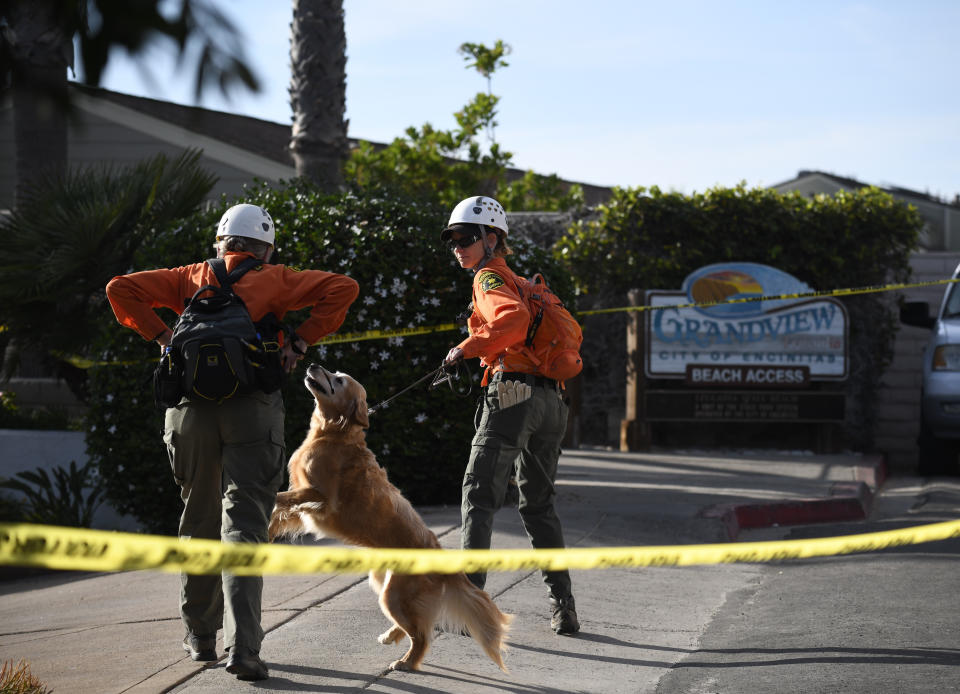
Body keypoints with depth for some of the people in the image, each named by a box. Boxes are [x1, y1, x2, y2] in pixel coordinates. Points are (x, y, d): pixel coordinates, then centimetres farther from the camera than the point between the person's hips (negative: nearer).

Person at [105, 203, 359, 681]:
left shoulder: (192, 278, 18)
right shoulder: (274, 281, 11)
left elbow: (120, 289, 11)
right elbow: (343, 288, 0)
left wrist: (160, 336, 10)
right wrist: (301, 340, 2)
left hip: (192, 408, 2)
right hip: (253, 408, -2)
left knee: (198, 521, 18)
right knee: (244, 525, -6)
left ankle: (200, 636, 26)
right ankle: (242, 646, -19)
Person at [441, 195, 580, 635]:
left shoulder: (490, 277, -2)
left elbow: (514, 318, -23)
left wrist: (469, 347, -19)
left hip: (512, 392, -8)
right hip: (551, 399, 8)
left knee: (480, 495, -8)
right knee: (538, 504, 15)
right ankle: (563, 606, 11)